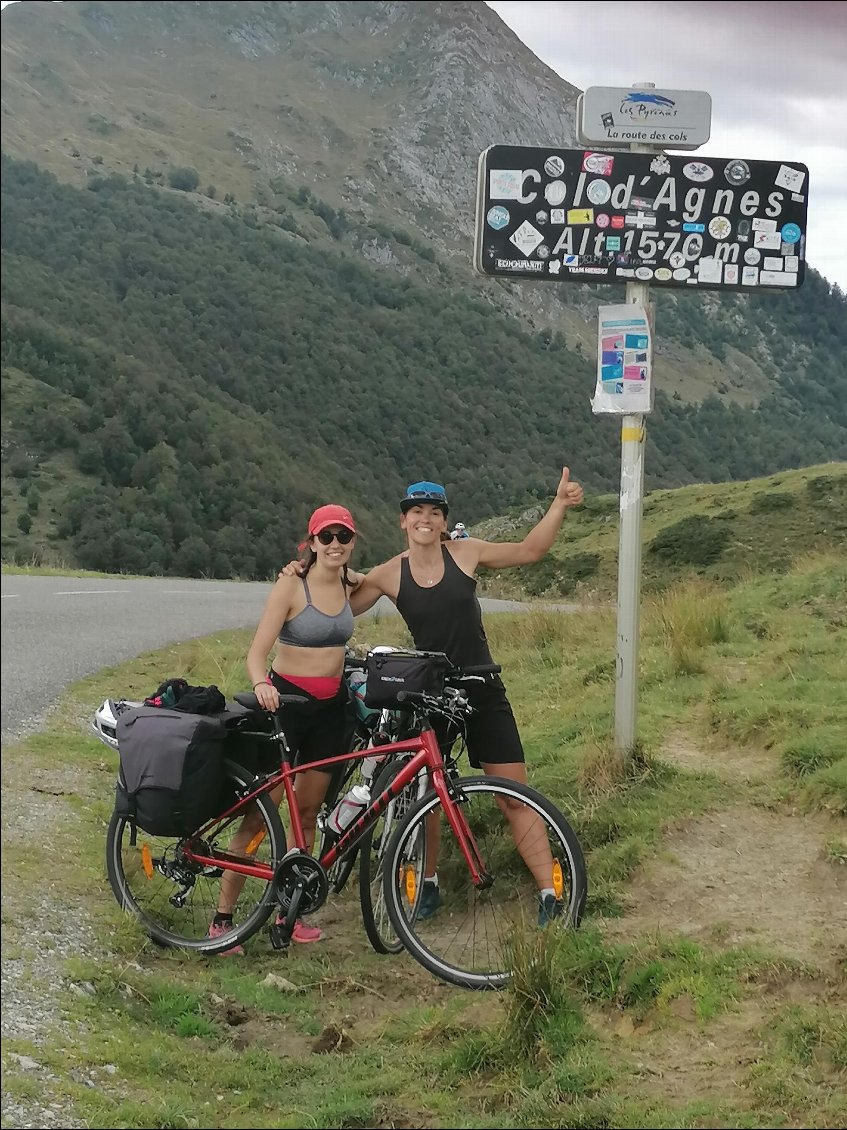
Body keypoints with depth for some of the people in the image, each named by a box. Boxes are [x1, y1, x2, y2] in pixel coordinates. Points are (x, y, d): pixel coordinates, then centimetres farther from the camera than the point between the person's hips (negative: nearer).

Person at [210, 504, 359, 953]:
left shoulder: (348, 585, 4)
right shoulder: (291, 585, -13)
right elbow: (256, 652, -21)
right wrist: (261, 684, -38)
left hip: (330, 706, 6)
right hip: (285, 699, -6)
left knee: (307, 813, 10)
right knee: (260, 812, -7)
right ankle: (223, 919, -2)